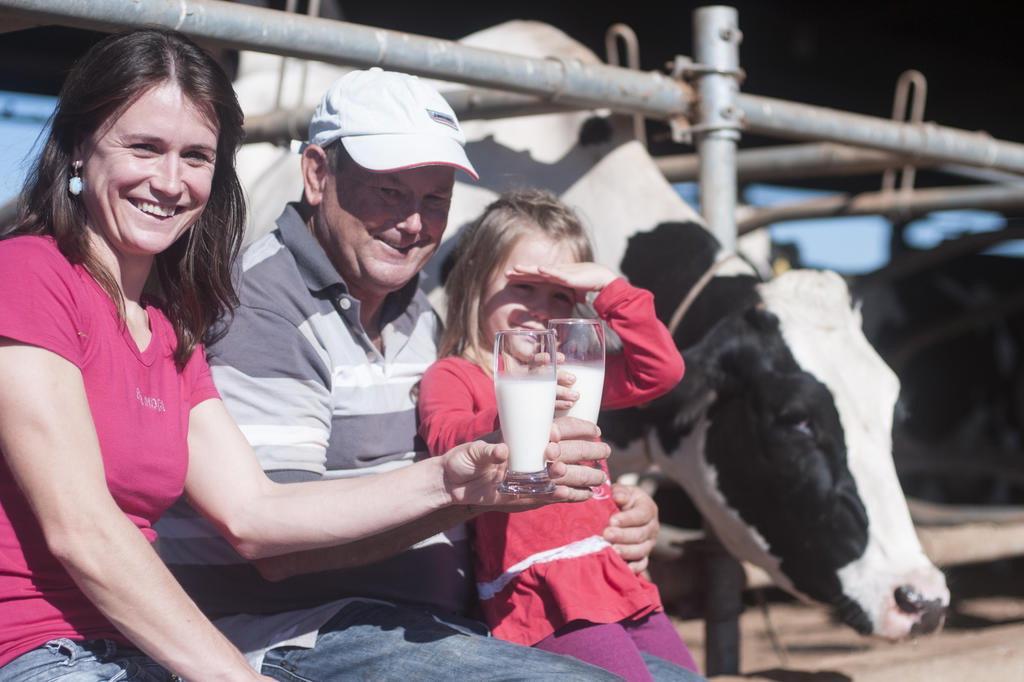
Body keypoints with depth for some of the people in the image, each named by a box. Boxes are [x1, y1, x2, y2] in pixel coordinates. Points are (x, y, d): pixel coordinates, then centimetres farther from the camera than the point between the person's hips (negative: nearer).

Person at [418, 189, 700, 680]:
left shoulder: (573, 373, 24)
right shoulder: (451, 376, 3)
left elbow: (660, 371, 13)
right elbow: (446, 441, -18)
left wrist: (611, 287, 6)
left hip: (617, 580, 7)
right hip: (542, 597, -7)